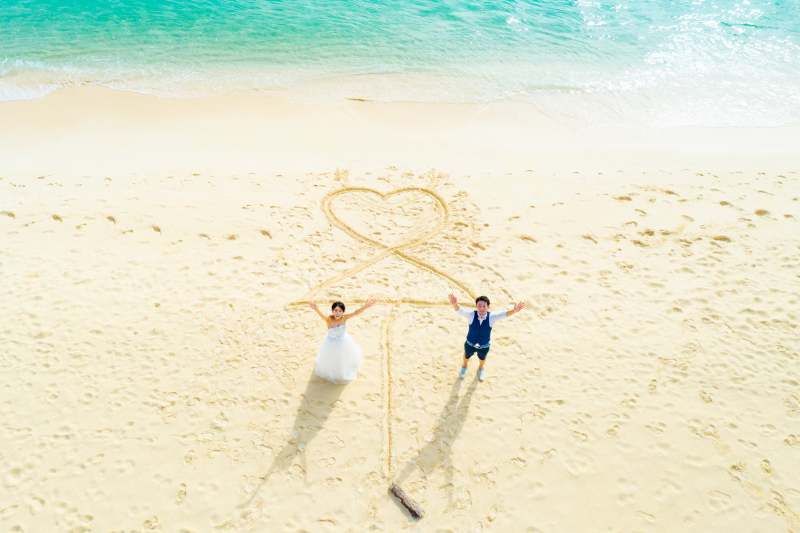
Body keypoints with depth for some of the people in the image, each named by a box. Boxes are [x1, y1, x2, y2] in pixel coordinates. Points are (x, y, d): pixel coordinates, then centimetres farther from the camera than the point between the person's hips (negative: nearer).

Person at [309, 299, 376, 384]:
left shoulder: (344, 318, -25)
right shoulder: (329, 319, -34)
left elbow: (355, 312, -39)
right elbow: (322, 316, -55)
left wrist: (365, 307, -58)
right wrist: (316, 309, -78)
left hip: (343, 341, 3)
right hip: (331, 344, -3)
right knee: (330, 360, 22)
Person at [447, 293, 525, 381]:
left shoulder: (491, 317, -27)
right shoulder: (471, 315, -29)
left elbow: (503, 314, -42)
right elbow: (460, 311, -45)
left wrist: (514, 311, -63)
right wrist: (455, 304, -69)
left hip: (484, 346, 1)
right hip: (470, 344, -1)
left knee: (482, 358, 32)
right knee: (467, 356, 31)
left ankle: (480, 368, 68)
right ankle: (464, 366, 67)